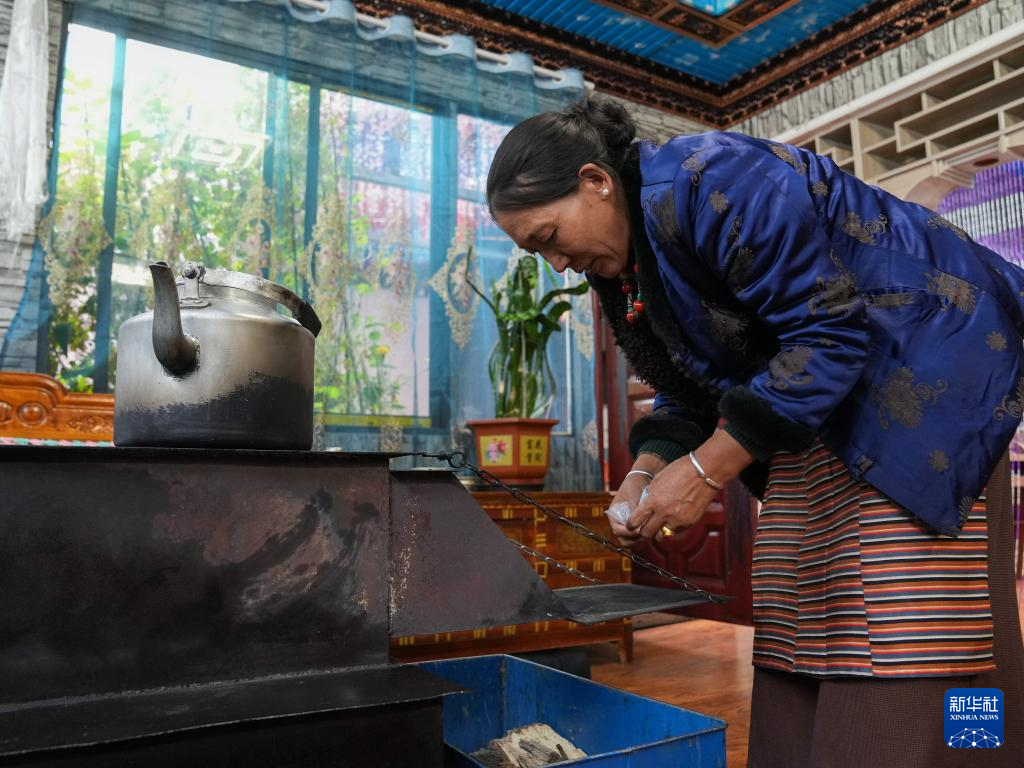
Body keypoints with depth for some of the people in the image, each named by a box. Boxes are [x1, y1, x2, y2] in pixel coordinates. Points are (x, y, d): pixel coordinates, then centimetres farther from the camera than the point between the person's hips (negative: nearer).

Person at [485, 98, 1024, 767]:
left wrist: (704, 471, -24)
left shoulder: (711, 182, -23)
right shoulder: (621, 265, 4)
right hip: (817, 412, 8)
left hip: (919, 372, -8)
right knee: (796, 646, 7)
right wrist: (649, 471, -6)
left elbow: (828, 334, -25)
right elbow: (692, 385, 11)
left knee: (896, 642, -10)